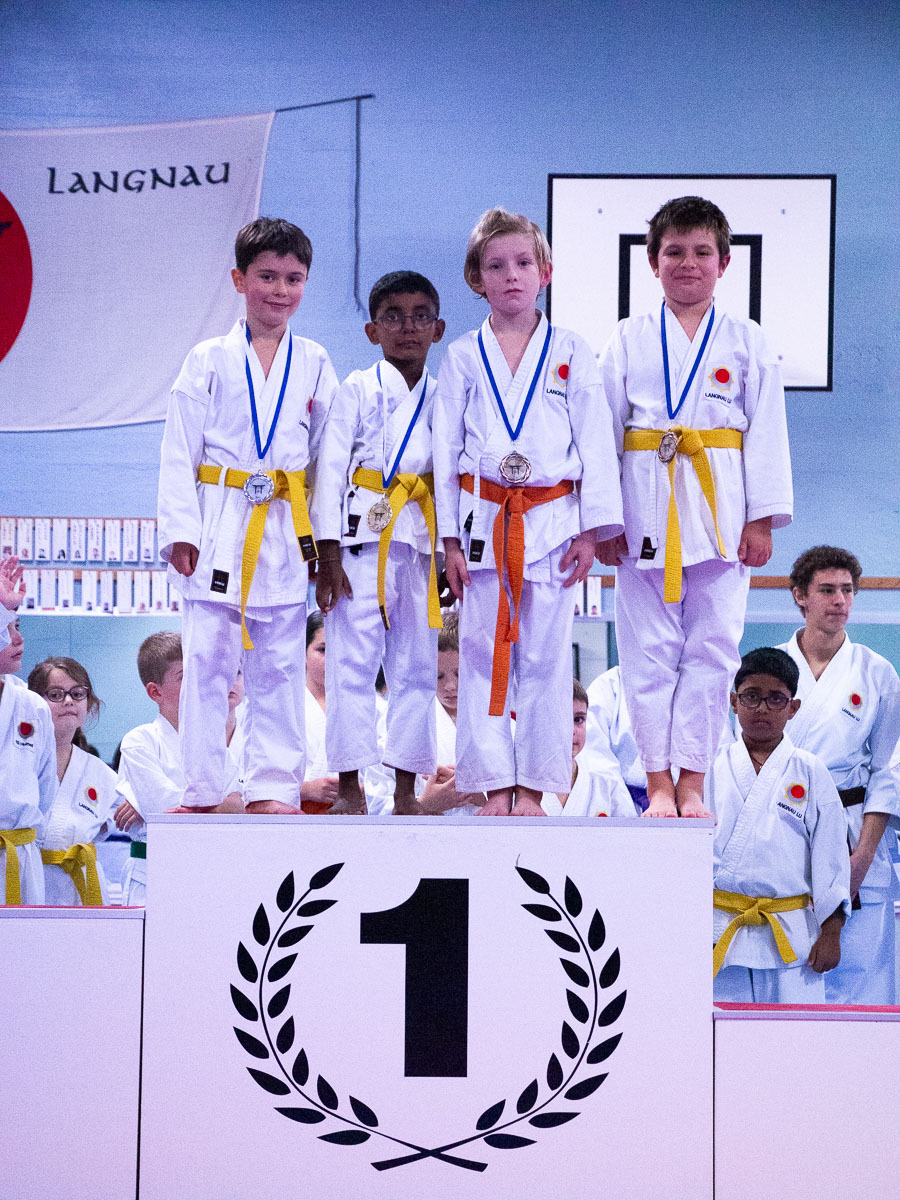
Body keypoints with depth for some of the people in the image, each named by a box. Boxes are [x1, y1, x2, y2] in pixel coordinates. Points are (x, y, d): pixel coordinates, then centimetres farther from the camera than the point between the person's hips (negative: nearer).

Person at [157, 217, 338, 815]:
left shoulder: (315, 363, 9)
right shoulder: (209, 360, 3)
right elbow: (179, 451, 1)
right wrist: (181, 529, -7)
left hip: (287, 530, 2)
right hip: (220, 525, -1)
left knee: (280, 665, 4)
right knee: (207, 661, -1)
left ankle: (274, 789, 10)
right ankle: (202, 792, 6)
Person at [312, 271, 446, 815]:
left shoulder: (442, 396, 12)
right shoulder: (357, 389, 1)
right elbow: (331, 469, -3)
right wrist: (329, 557, -10)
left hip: (422, 538, 4)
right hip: (364, 533, -4)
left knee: (417, 665, 5)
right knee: (353, 658, -5)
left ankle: (406, 787, 12)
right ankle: (350, 786, 1)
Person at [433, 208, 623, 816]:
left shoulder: (572, 353, 5)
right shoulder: (463, 357, 7)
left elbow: (596, 441, 4)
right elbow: (447, 447, 7)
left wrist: (591, 529, -3)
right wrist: (450, 536, 1)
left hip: (552, 520, -1)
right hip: (483, 519, 1)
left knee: (546, 657, 0)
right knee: (482, 655, 0)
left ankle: (533, 789, 7)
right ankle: (494, 787, 7)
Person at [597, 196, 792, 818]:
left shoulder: (746, 341, 6)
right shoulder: (629, 339, 6)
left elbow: (767, 431, 5)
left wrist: (761, 518, -1)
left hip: (720, 508, 0)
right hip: (646, 505, 0)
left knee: (711, 649, 0)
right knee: (649, 651, 0)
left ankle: (692, 782, 7)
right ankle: (659, 783, 7)